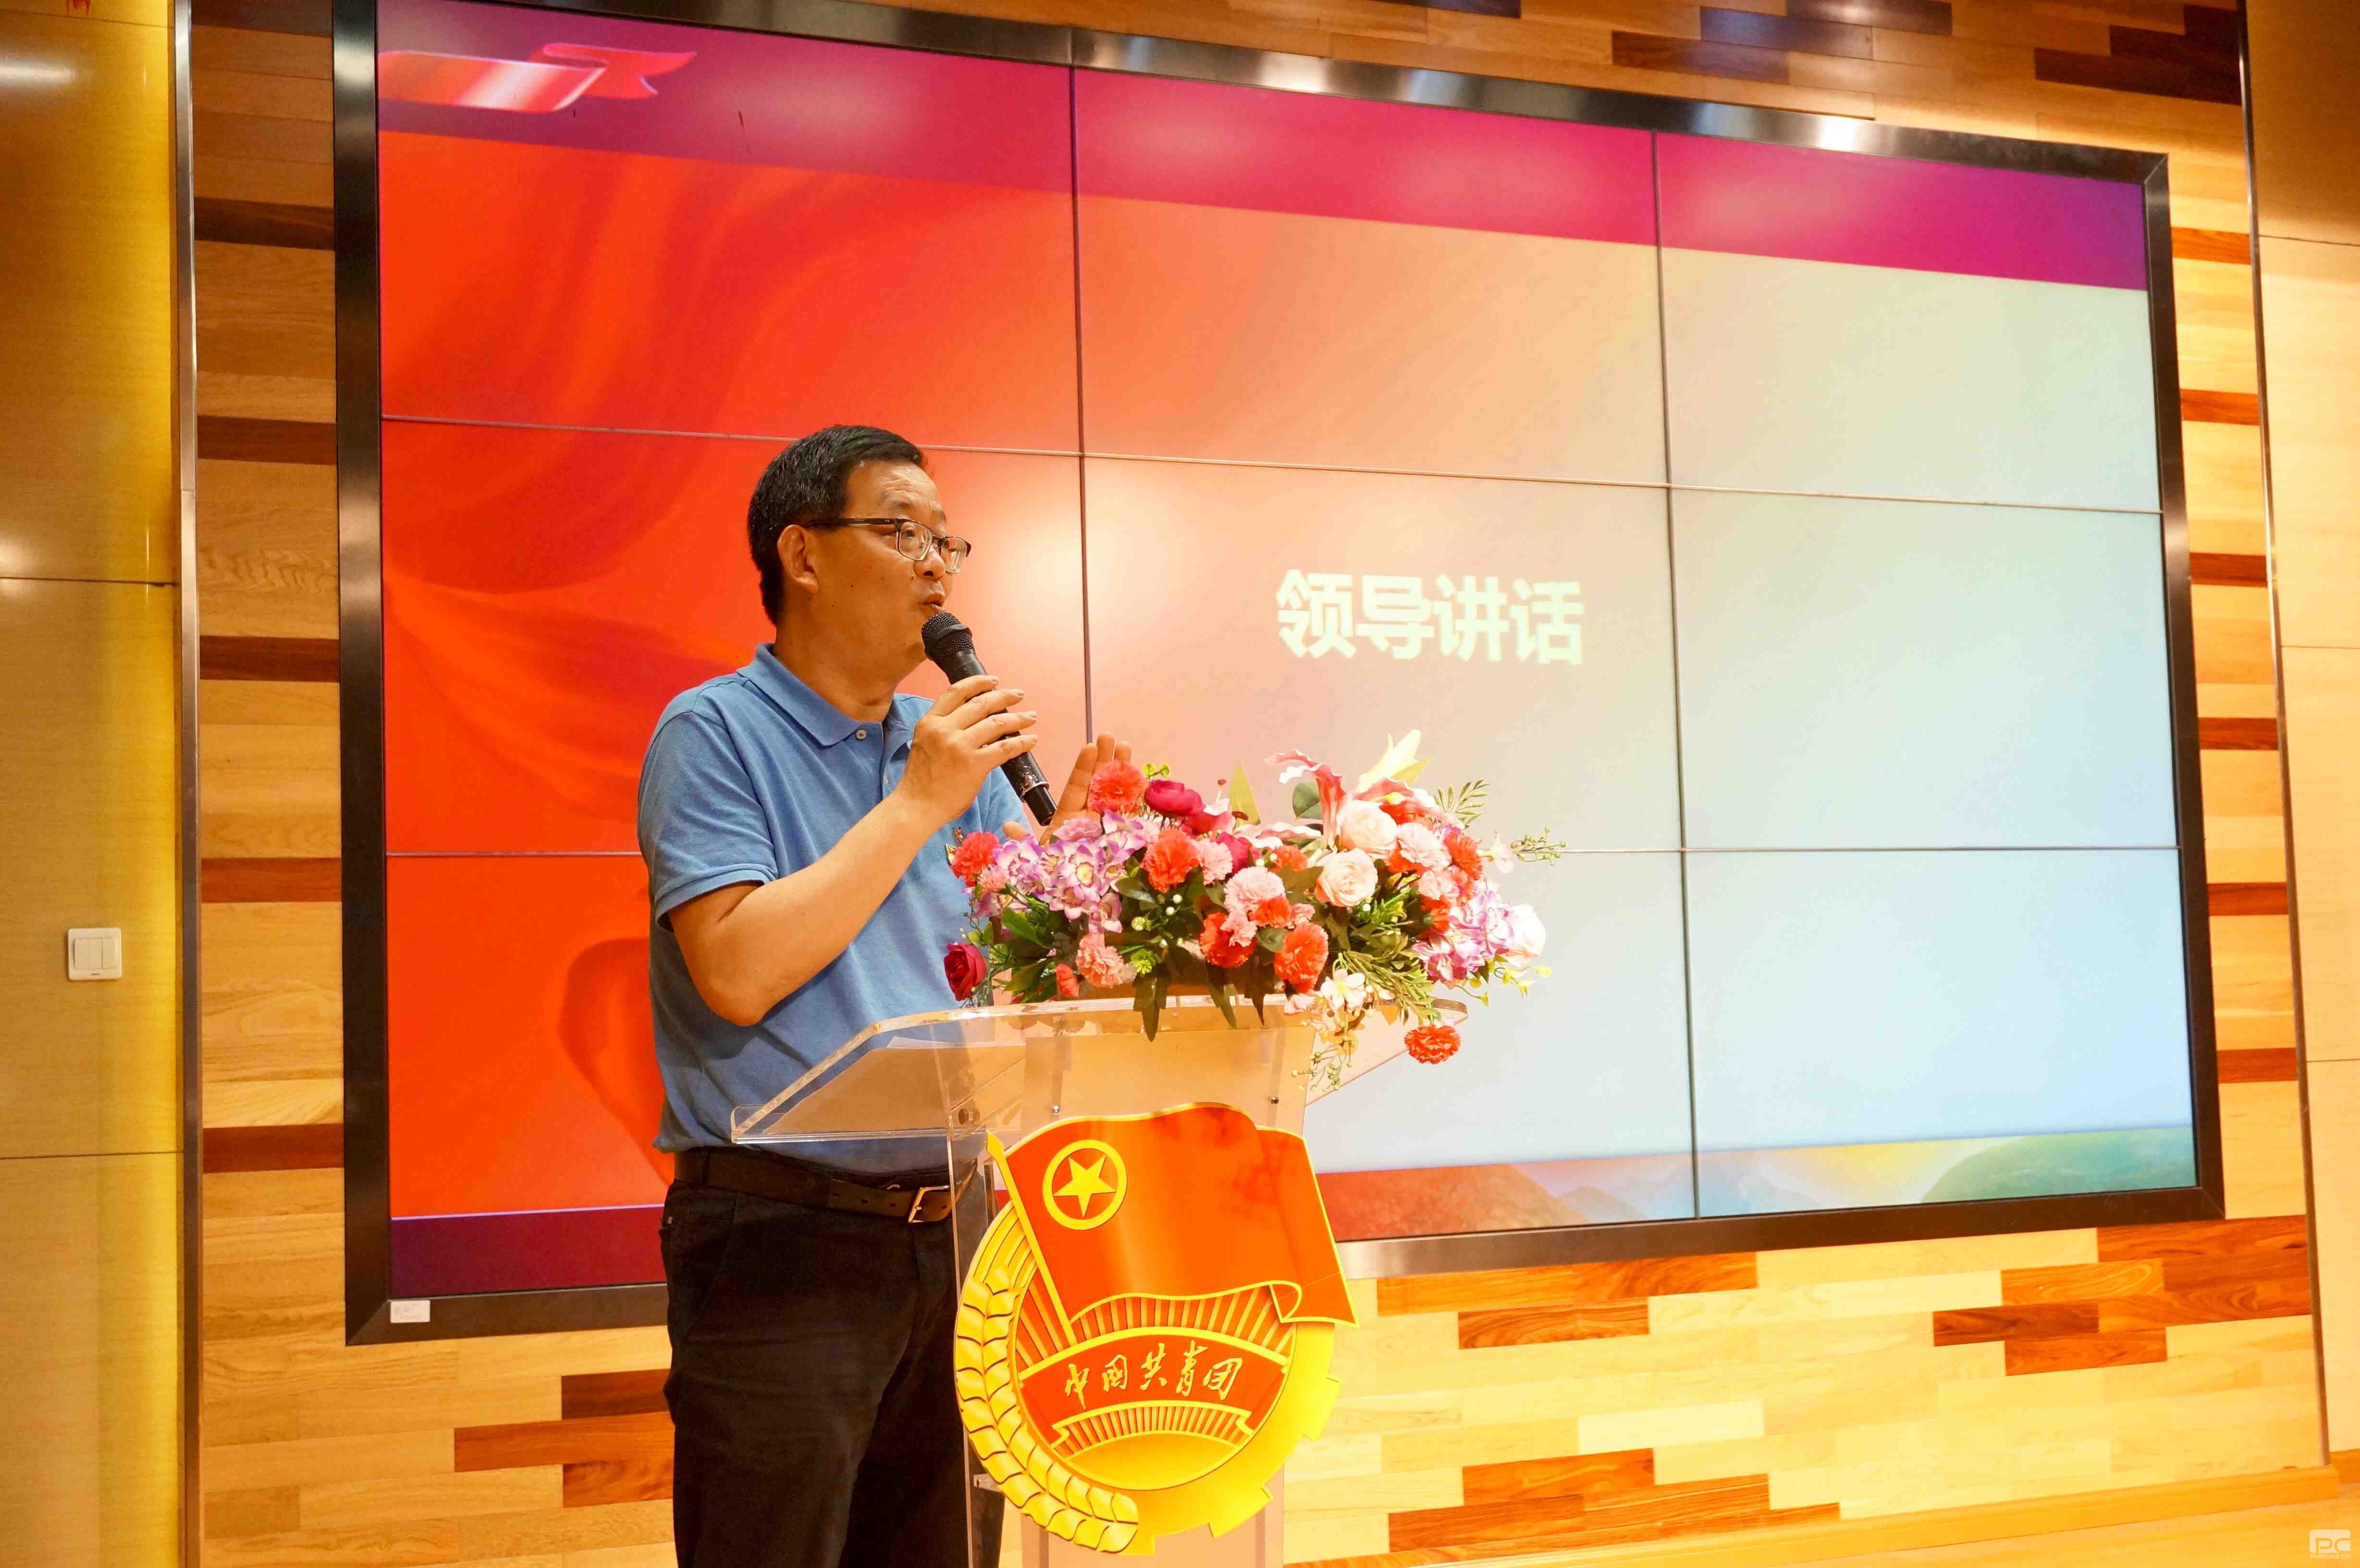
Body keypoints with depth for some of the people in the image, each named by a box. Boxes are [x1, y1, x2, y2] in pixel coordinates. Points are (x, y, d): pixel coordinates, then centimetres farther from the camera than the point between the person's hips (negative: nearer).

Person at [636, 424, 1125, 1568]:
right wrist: (917, 805, -15)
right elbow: (738, 972, -19)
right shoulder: (714, 732, -5)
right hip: (784, 1239, -6)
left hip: (957, 1230, 6)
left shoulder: (956, 748, 12)